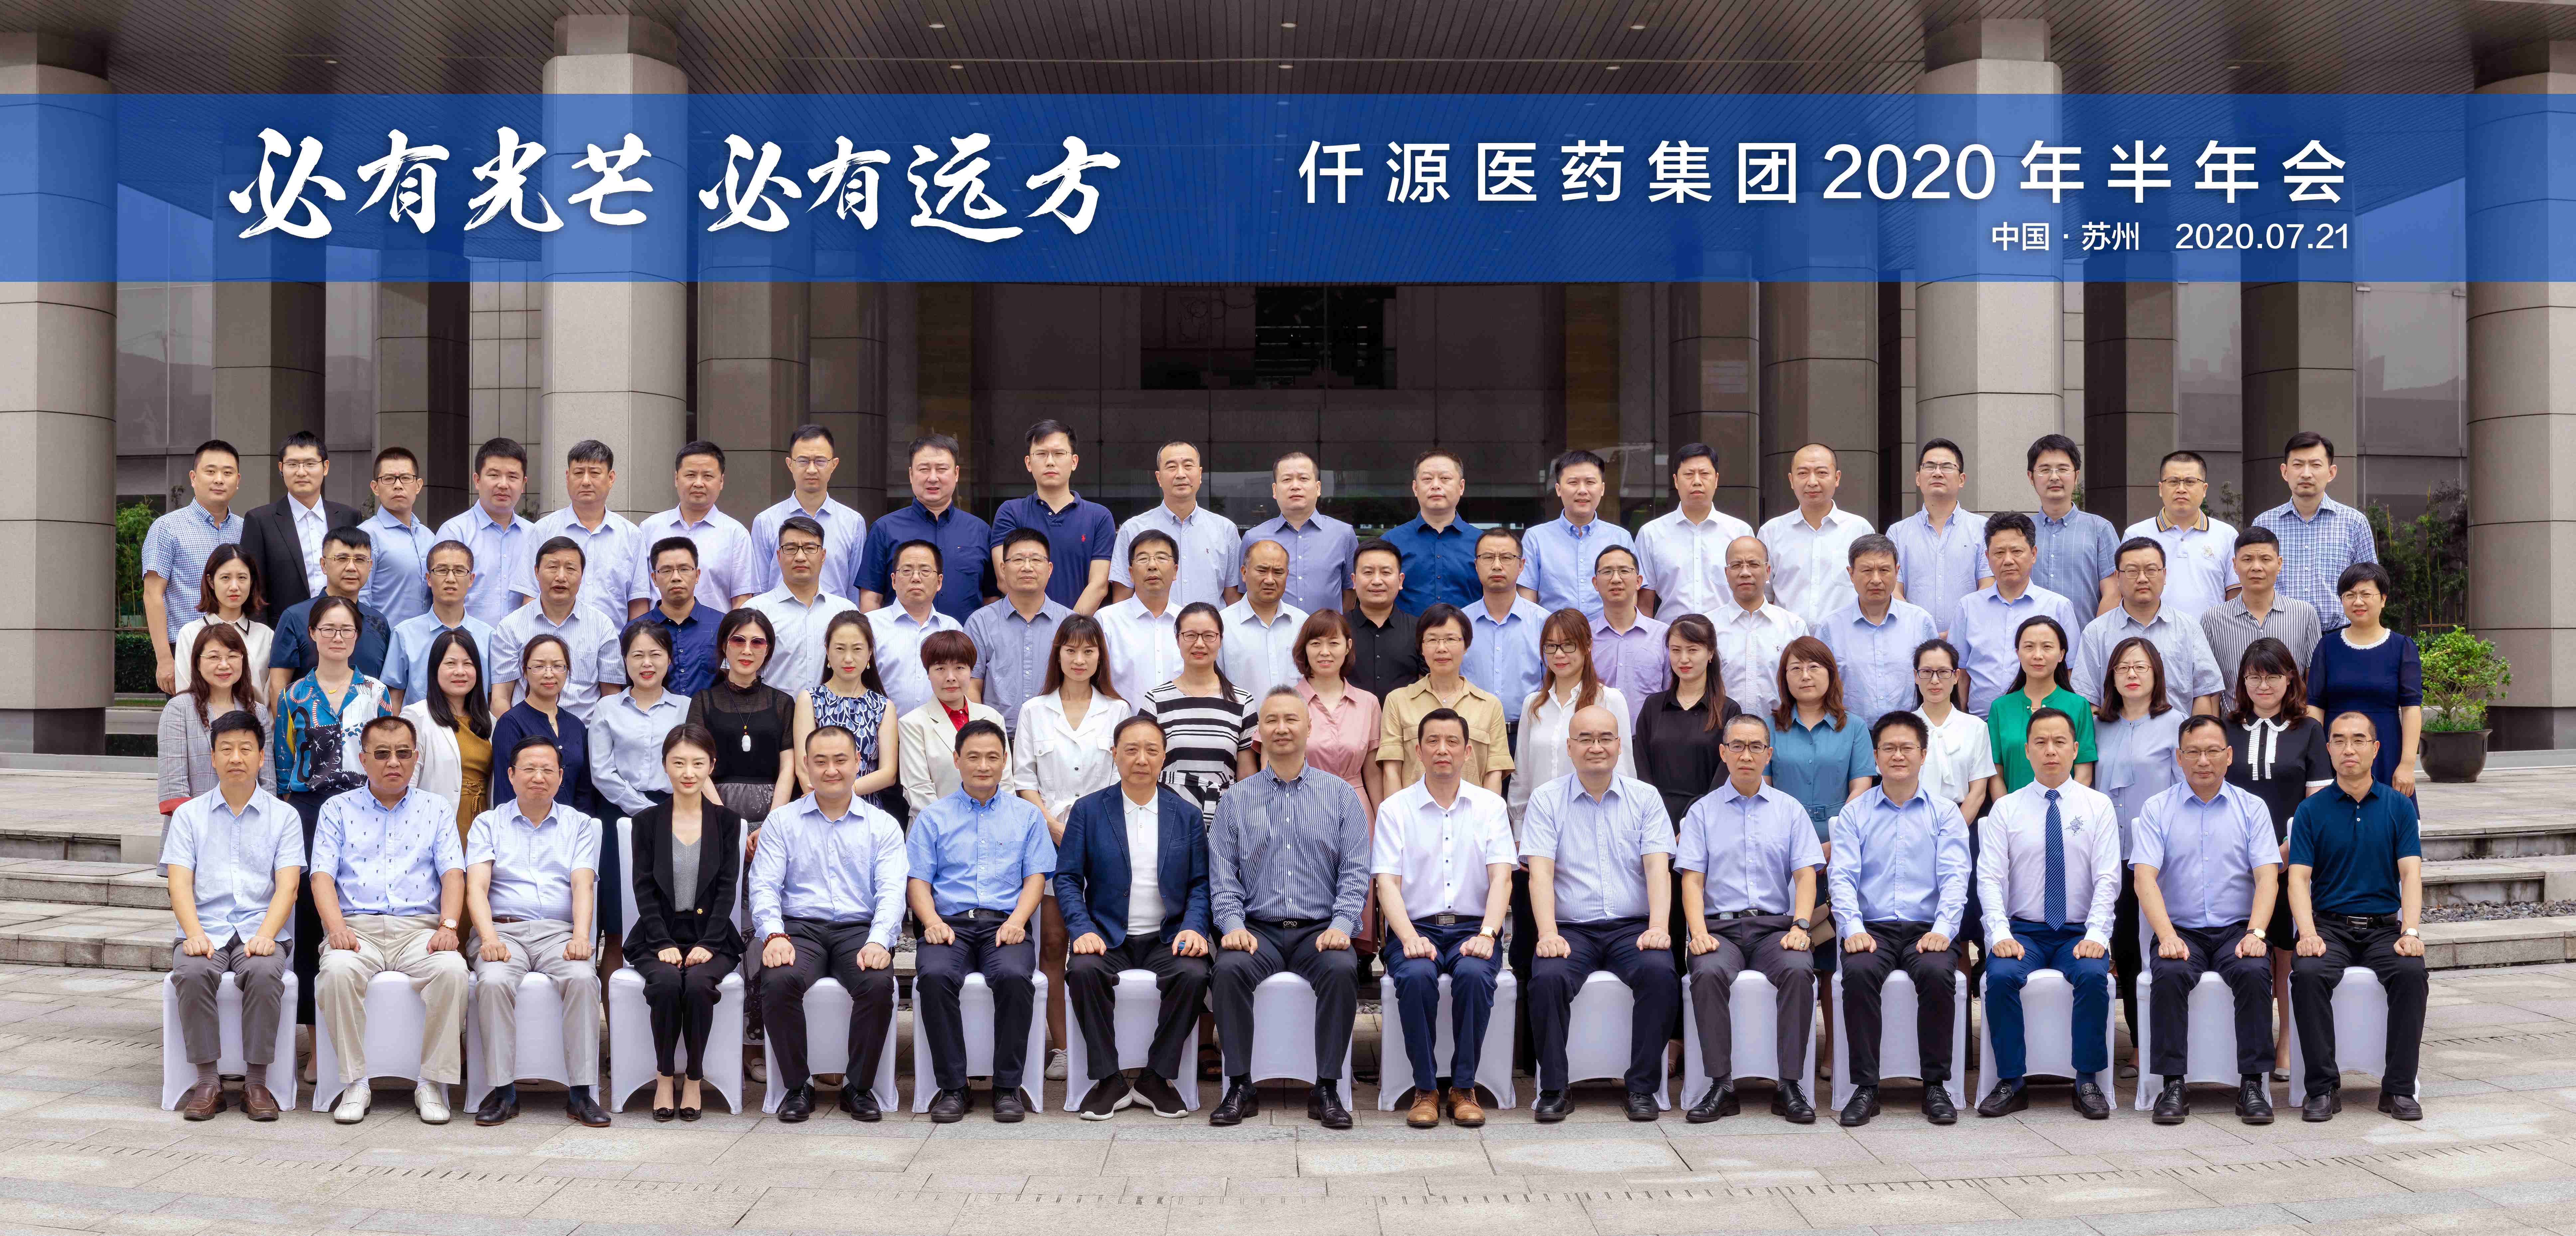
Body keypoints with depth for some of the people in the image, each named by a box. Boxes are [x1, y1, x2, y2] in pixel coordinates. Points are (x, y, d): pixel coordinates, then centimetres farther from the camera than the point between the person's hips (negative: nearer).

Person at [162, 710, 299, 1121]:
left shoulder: (284, 816, 11)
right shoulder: (189, 814, 14)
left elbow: (287, 884, 0)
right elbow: (179, 882, 3)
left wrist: (265, 935, -18)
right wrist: (194, 933, -16)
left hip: (261, 931, -1)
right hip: (206, 931, 1)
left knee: (264, 973, -34)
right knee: (192, 973, -32)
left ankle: (256, 1083, -23)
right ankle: (207, 1082, -22)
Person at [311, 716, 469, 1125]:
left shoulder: (437, 810, 17)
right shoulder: (338, 810, 16)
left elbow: (453, 873, 6)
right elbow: (323, 876, 4)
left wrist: (448, 926, -13)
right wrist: (336, 928, -15)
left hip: (419, 929, 0)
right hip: (357, 926, 0)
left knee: (451, 969, -32)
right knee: (338, 970, -34)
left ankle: (433, 1082, -20)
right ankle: (354, 1083, -21)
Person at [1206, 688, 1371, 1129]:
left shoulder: (1341, 795, 9)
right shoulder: (1236, 799, 11)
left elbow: (1356, 870, 3)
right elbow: (1222, 873, 6)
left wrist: (1342, 925, -13)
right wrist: (1233, 924, -11)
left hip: (1319, 929, -1)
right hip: (1258, 928, 1)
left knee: (1342, 969, -32)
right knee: (1229, 968, -30)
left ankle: (1327, 1089, -22)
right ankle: (1240, 1087, -19)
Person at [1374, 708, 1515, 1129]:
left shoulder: (1490, 806, 11)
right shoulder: (1395, 809, 7)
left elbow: (1501, 877, 1)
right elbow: (1387, 882, -1)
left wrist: (1486, 935, -17)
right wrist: (1410, 937, -19)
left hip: (1473, 928, 1)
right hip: (1417, 927, 0)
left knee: (1475, 973, -33)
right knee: (1416, 975, -33)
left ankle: (1464, 1087, -17)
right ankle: (1426, 1089, -18)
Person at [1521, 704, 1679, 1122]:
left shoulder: (1645, 798, 10)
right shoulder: (1547, 800, 7)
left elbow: (1658, 866, -1)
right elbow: (1540, 871, -4)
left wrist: (1658, 927, -18)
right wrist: (1548, 933, -20)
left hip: (1632, 929, 1)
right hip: (1571, 930, -1)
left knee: (1660, 973, -29)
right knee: (1548, 978, -30)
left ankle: (1642, 1088, -16)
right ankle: (1553, 1091, -16)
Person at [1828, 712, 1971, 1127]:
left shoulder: (1944, 813, 12)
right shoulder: (1854, 813, 13)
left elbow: (1955, 878, 1)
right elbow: (1842, 876, 2)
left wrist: (1942, 929, -16)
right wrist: (1853, 928, -15)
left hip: (1927, 931, 0)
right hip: (1872, 929, 0)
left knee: (1937, 972, -33)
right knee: (1859, 972, -32)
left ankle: (1936, 1085, -19)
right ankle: (1865, 1087, -23)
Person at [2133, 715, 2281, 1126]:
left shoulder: (2252, 808, 10)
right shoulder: (2157, 809, 7)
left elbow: (2267, 876, 0)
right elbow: (2144, 876, -5)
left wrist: (2256, 933, -16)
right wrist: (2167, 936, -20)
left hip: (2237, 930, 1)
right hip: (2181, 930, 0)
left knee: (2254, 973, -30)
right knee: (2169, 975, -31)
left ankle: (2252, 1084, -23)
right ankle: (2173, 1085, -25)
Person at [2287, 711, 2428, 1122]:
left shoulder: (2399, 807, 8)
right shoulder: (2312, 810, 5)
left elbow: (2410, 873, -1)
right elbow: (2299, 877, -3)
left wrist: (2410, 932, -17)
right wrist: (2308, 934, -20)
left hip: (2384, 926, 1)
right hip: (2329, 925, -1)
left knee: (2411, 972, -30)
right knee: (2307, 974, -31)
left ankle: (2399, 1088, -19)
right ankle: (2324, 1087, -21)